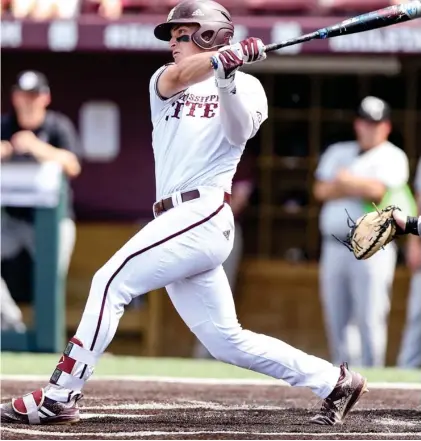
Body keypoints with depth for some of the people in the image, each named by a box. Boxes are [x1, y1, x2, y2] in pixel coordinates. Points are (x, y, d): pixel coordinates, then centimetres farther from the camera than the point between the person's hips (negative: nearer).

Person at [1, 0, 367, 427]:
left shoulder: (246, 86, 6)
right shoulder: (163, 81, 20)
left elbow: (239, 131, -13)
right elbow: (177, 77, -5)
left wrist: (226, 76, -27)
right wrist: (221, 58, -23)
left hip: (203, 213, -7)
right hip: (178, 221, 7)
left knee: (112, 281, -16)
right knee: (225, 339, 5)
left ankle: (58, 397, -16)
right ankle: (333, 380, 15)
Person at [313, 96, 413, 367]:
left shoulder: (393, 157, 3)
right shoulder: (338, 153, 18)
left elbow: (376, 190, -13)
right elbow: (321, 190, 5)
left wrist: (345, 180, 2)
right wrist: (360, 188, -5)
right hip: (334, 246, 5)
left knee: (370, 318, -10)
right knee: (336, 319, 7)